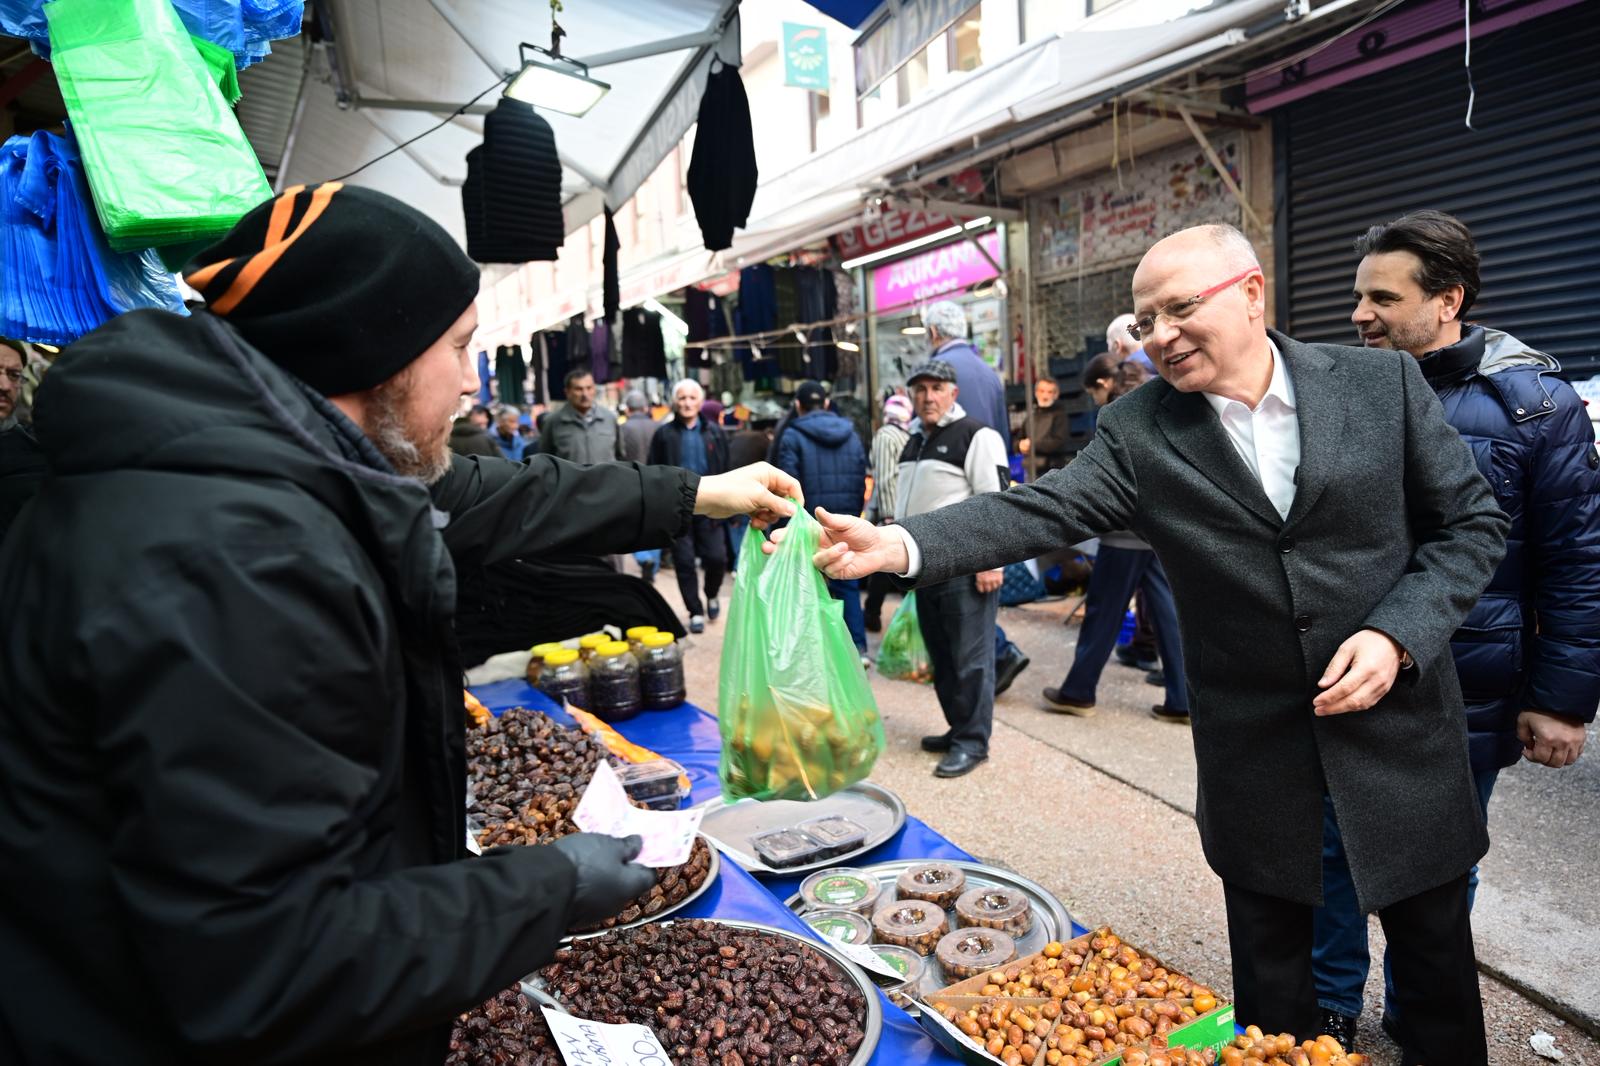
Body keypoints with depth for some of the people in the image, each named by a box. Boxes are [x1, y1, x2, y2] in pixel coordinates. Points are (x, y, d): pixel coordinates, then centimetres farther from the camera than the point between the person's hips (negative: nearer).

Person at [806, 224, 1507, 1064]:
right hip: (1254, 750, 0)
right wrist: (898, 545, -34)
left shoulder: (1382, 382, -6)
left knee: (1435, 956, 19)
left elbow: (1471, 521, 0)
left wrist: (1397, 635, -15)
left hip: (1398, 723, 1)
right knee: (1269, 970, 16)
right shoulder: (1139, 430, -9)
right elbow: (1037, 511, -20)